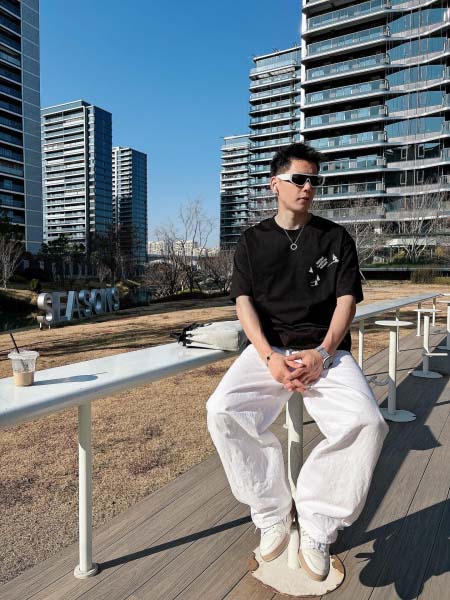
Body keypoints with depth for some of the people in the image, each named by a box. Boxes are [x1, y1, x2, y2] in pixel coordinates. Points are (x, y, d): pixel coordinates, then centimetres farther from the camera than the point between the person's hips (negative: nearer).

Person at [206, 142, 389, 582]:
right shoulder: (252, 241, 11)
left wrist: (321, 354, -15)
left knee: (366, 422, -27)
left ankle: (316, 528, -5)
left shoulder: (336, 238, 12)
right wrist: (269, 357, -16)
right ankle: (272, 518, -5)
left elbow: (346, 301, 3)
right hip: (267, 349, 1)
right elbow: (243, 302, 1)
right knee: (222, 410, -25)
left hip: (325, 351, 0)